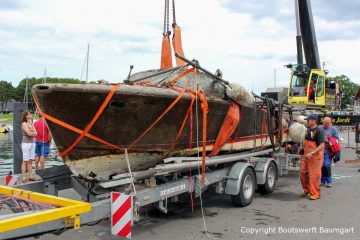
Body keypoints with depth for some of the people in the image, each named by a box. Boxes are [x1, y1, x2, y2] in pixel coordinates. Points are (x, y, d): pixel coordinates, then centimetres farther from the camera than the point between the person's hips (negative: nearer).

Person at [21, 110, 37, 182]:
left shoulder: (31, 124, 12)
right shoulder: (24, 124, -10)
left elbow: (35, 134, 5)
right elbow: (29, 133, -20)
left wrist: (32, 133, -13)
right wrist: (34, 133, -3)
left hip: (32, 143, 7)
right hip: (26, 144, -7)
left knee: (30, 161, 8)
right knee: (25, 161, -4)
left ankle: (30, 176, 12)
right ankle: (24, 177, -1)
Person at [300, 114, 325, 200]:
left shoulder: (319, 131, -16)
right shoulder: (308, 130, 9)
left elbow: (321, 145, -23)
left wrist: (312, 153, -29)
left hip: (315, 156, -8)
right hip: (306, 155, 8)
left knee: (314, 175, -3)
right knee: (303, 172, 10)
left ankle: (315, 194, 9)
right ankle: (306, 190, 28)